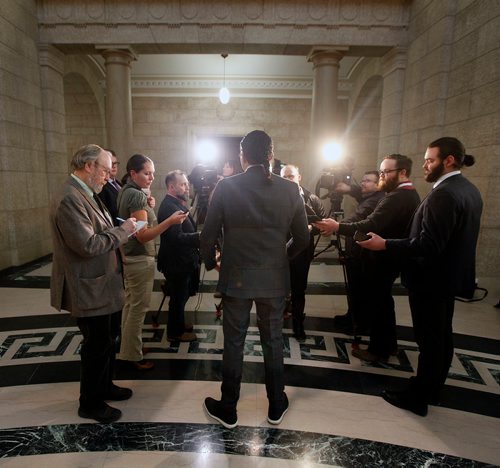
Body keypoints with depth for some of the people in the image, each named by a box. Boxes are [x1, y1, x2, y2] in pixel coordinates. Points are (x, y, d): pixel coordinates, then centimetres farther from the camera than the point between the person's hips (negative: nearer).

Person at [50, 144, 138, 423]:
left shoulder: (86, 194, 10)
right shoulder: (69, 199, -23)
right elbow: (87, 245, -30)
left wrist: (122, 231, 2)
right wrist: (123, 231, -19)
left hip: (104, 287, 10)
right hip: (89, 290, -10)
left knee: (108, 339, 23)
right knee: (97, 346, 7)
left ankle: (104, 386, 44)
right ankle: (90, 404, 29)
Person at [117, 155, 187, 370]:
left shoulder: (126, 191, 9)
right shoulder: (137, 194, -19)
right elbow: (143, 235, -24)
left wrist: (147, 205, 2)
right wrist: (170, 221, -33)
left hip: (129, 256, 10)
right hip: (141, 259, -10)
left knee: (130, 304, 19)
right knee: (138, 307, 2)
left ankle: (127, 347, 34)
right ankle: (133, 355, 15)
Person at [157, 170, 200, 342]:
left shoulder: (176, 204, 10)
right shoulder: (169, 207, -23)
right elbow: (177, 237, -30)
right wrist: (201, 236, -30)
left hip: (182, 260, 10)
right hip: (177, 263, -10)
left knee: (181, 296, 23)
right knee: (178, 297, 7)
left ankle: (178, 324, 41)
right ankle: (175, 332, 25)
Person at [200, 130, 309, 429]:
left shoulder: (226, 187, -10)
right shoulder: (290, 189, -5)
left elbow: (209, 235, -7)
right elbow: (302, 239, 1)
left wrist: (211, 263, 12)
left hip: (236, 278, -1)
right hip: (275, 279, 2)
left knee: (233, 344, 13)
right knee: (273, 342, 17)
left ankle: (228, 410, 30)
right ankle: (277, 407, 35)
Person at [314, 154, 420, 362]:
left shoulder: (397, 197, -24)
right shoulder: (410, 195, 11)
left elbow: (371, 224, -34)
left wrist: (338, 227, -34)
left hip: (383, 259, -11)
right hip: (393, 256, 11)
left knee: (378, 302, 2)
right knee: (383, 300, 21)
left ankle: (378, 350, 17)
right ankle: (388, 344, 35)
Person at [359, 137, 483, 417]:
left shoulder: (443, 195, -24)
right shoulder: (470, 190, 8)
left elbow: (428, 245, -29)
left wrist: (385, 244, -23)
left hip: (431, 279, -10)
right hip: (450, 275, 10)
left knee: (429, 339, 3)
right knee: (442, 336, 19)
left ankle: (417, 397, 19)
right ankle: (433, 389, 36)